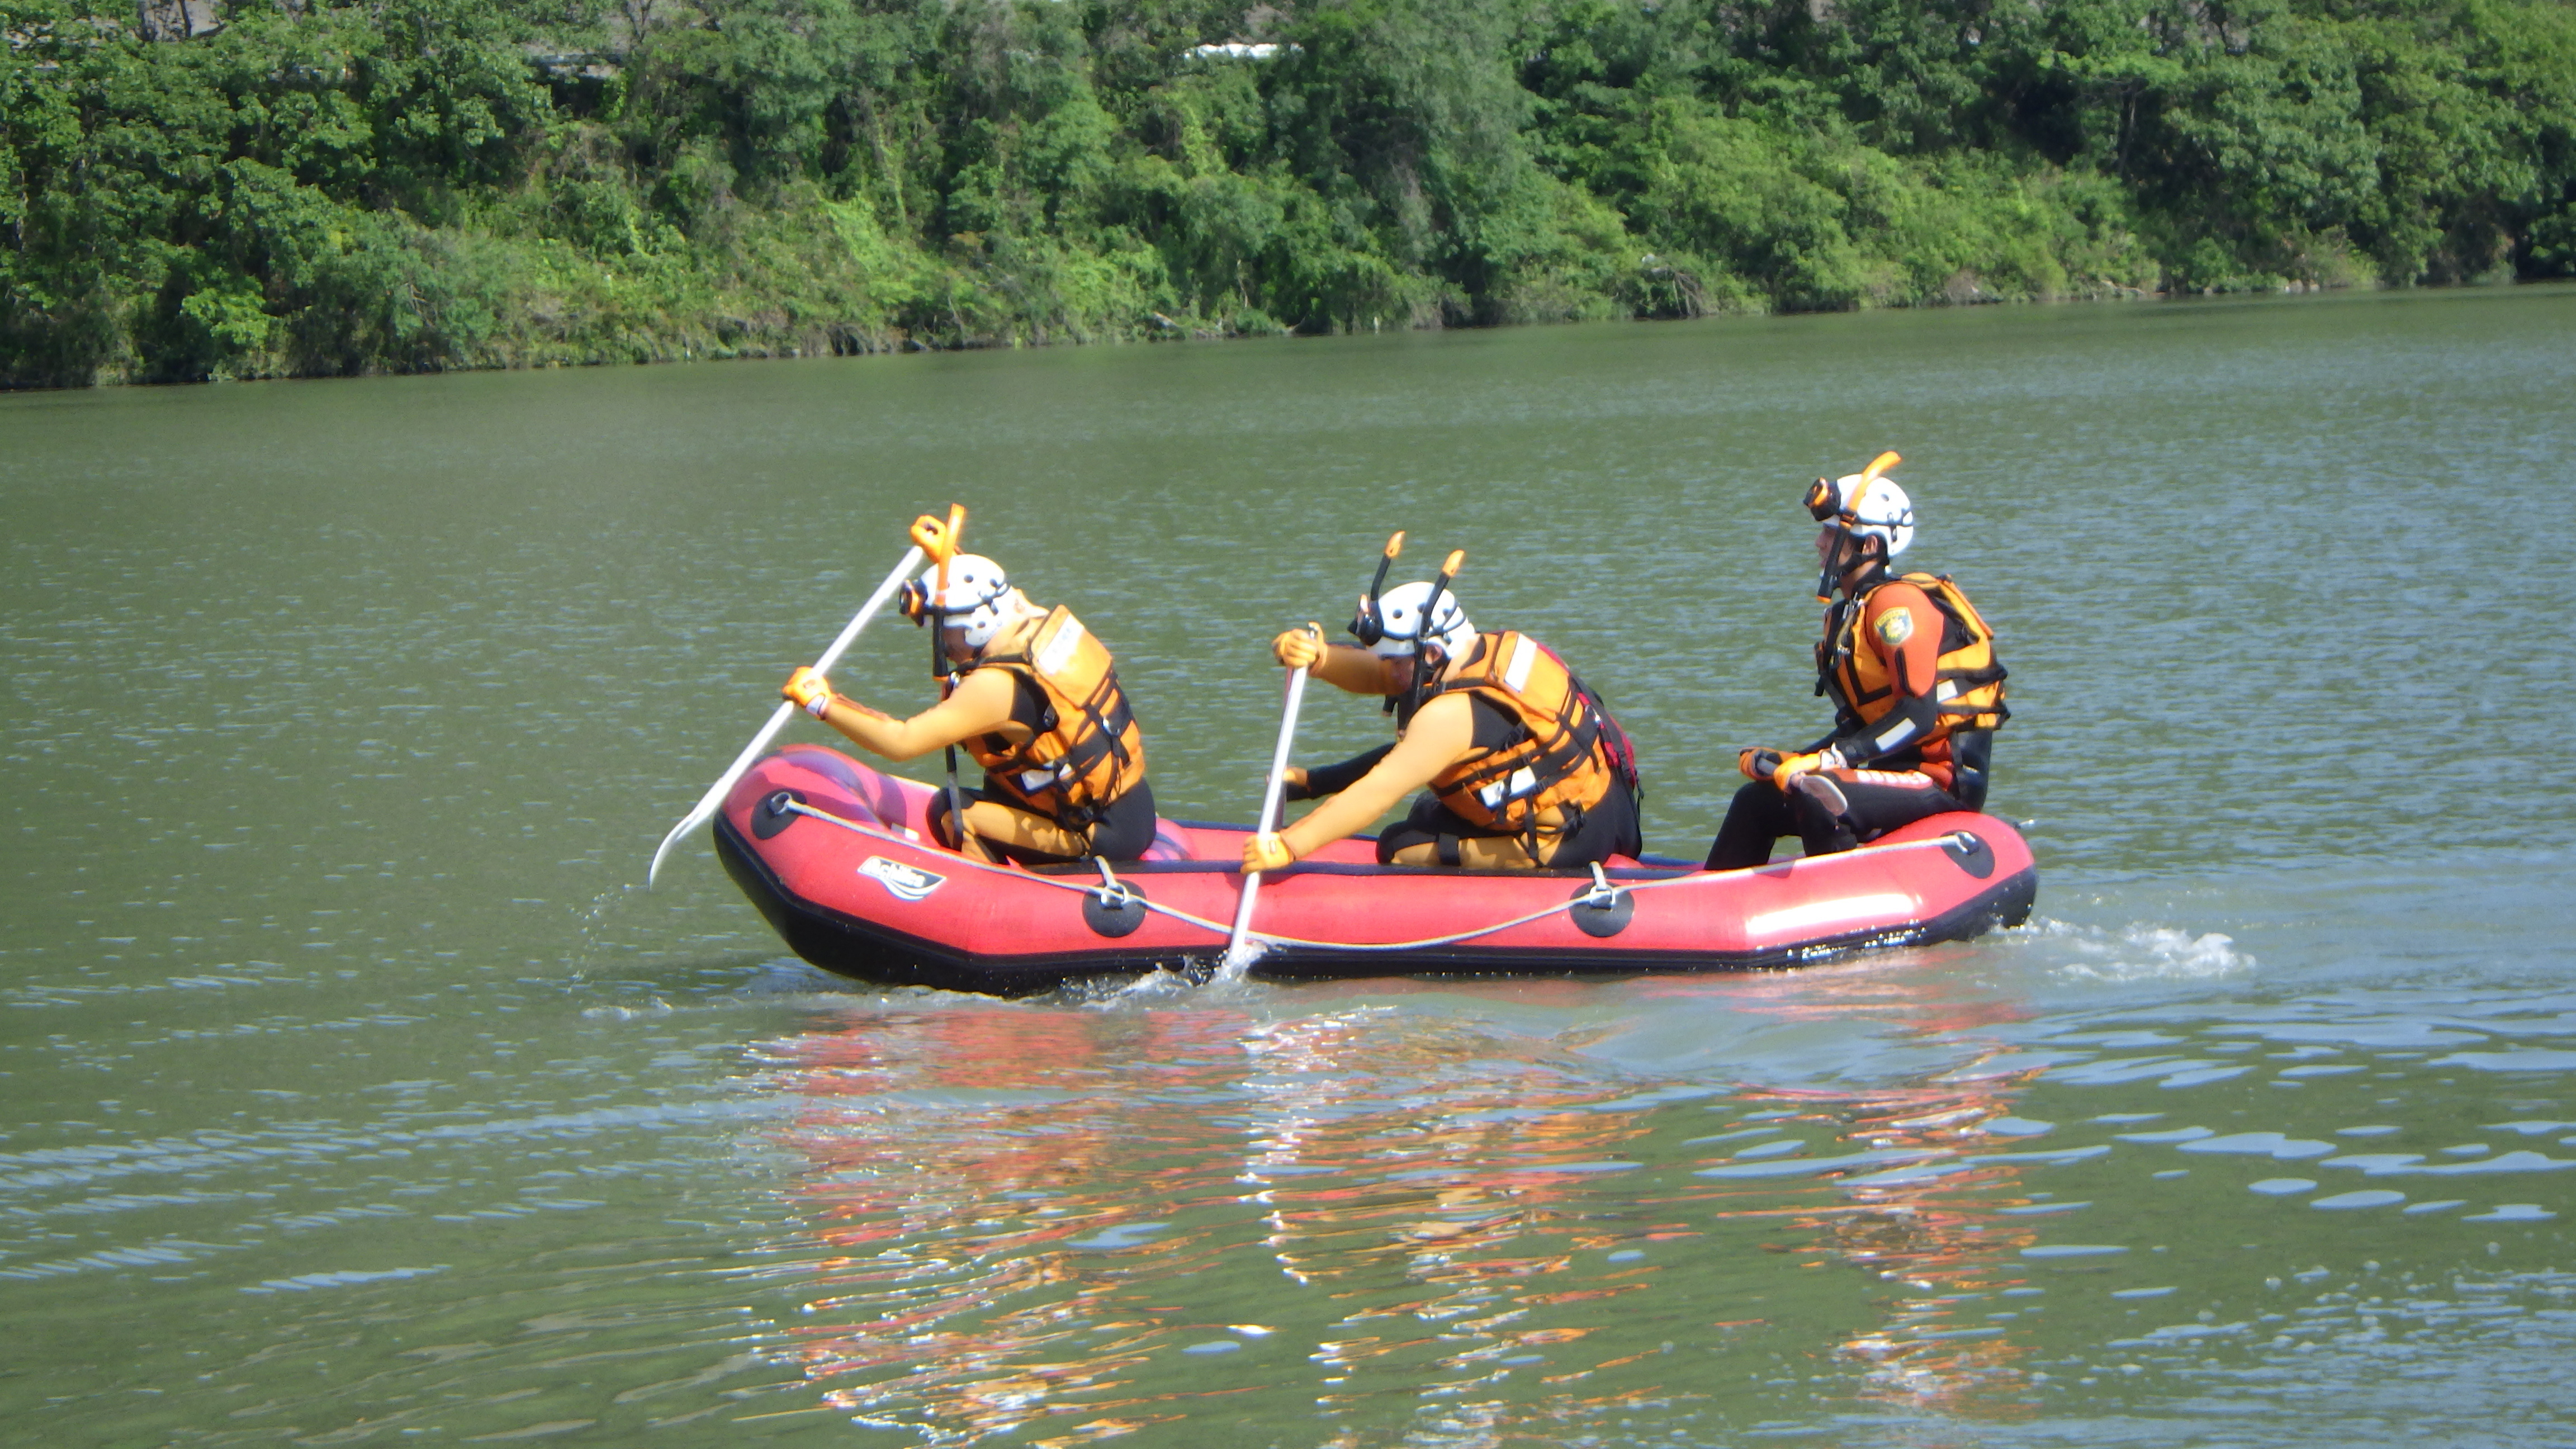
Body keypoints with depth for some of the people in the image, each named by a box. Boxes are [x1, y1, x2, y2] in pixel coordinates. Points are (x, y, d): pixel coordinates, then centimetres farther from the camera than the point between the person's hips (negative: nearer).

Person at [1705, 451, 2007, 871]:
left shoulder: (1897, 603, -14)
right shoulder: (1846, 615, 16)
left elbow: (1920, 714, -23)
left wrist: (1830, 760, -26)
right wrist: (1793, 761, 5)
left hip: (1944, 778, -10)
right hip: (1896, 771, 10)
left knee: (1821, 799, -33)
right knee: (1757, 801, 11)